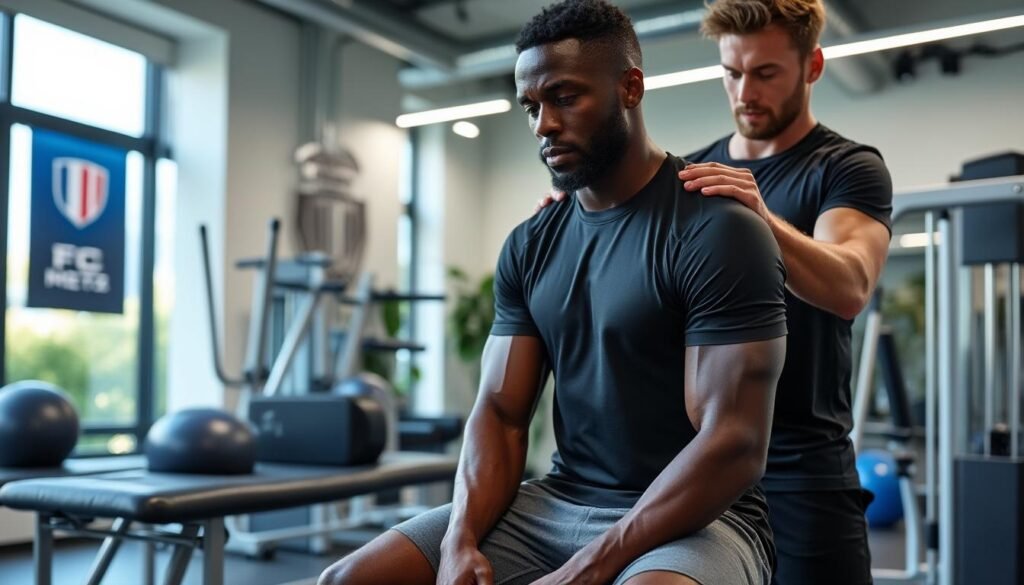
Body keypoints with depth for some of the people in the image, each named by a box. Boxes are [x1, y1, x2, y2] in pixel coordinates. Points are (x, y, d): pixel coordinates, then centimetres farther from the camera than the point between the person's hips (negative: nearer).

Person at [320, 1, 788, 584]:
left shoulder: (717, 230, -13)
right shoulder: (530, 246, 8)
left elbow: (735, 445, -19)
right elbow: (500, 411, 5)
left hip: (694, 521, -5)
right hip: (555, 502, 6)